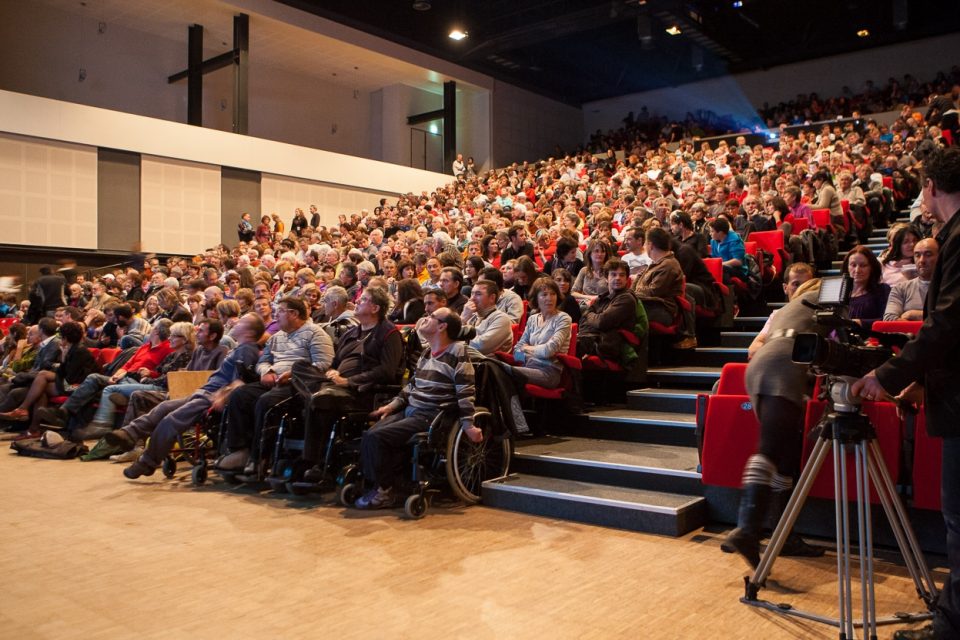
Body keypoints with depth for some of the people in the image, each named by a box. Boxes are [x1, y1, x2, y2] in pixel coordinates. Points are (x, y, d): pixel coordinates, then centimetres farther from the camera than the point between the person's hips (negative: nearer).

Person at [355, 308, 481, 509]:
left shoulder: (457, 352, -9)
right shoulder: (427, 351, 18)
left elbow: (465, 392, -14)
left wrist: (468, 425, -17)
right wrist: (393, 404, 15)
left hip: (431, 416, -8)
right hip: (409, 410, 8)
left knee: (377, 437, -22)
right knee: (368, 435, -12)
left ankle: (385, 490, -4)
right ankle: (376, 484, 2)